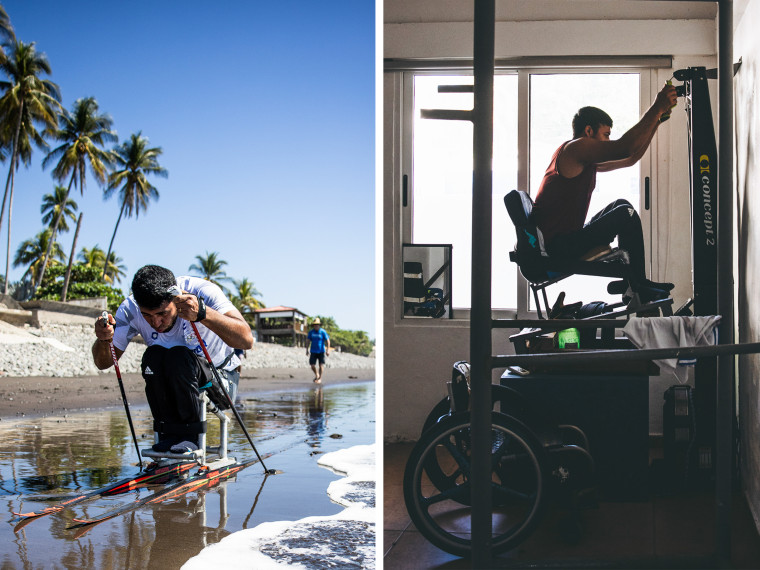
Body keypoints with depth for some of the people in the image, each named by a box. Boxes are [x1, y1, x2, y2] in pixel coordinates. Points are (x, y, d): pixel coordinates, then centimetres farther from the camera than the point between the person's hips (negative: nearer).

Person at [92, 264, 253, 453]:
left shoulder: (202, 292, -26)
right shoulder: (130, 309, -16)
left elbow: (246, 340, -38)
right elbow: (103, 363, -9)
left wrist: (202, 312, -52)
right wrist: (104, 340, -32)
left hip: (219, 379, -3)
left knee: (178, 357, -31)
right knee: (153, 355, -27)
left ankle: (188, 434, -17)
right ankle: (169, 433, -14)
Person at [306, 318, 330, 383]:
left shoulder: (323, 332, -9)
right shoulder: (311, 332, 1)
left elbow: (327, 341, -8)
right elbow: (308, 341, 9)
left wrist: (328, 350, -15)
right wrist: (307, 350, 7)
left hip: (321, 351, -2)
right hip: (313, 351, 2)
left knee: (321, 365, -8)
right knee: (312, 366, -1)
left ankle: (320, 378, 6)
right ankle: (316, 375, 25)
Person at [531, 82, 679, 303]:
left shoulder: (586, 159, 22)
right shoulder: (575, 148, -11)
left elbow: (631, 158, 25)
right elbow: (624, 148, -23)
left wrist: (657, 120, 19)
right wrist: (656, 108, -19)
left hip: (564, 239, 11)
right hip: (557, 247, -11)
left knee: (621, 206, 20)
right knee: (625, 214, -12)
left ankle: (629, 280, 15)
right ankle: (638, 288, -2)